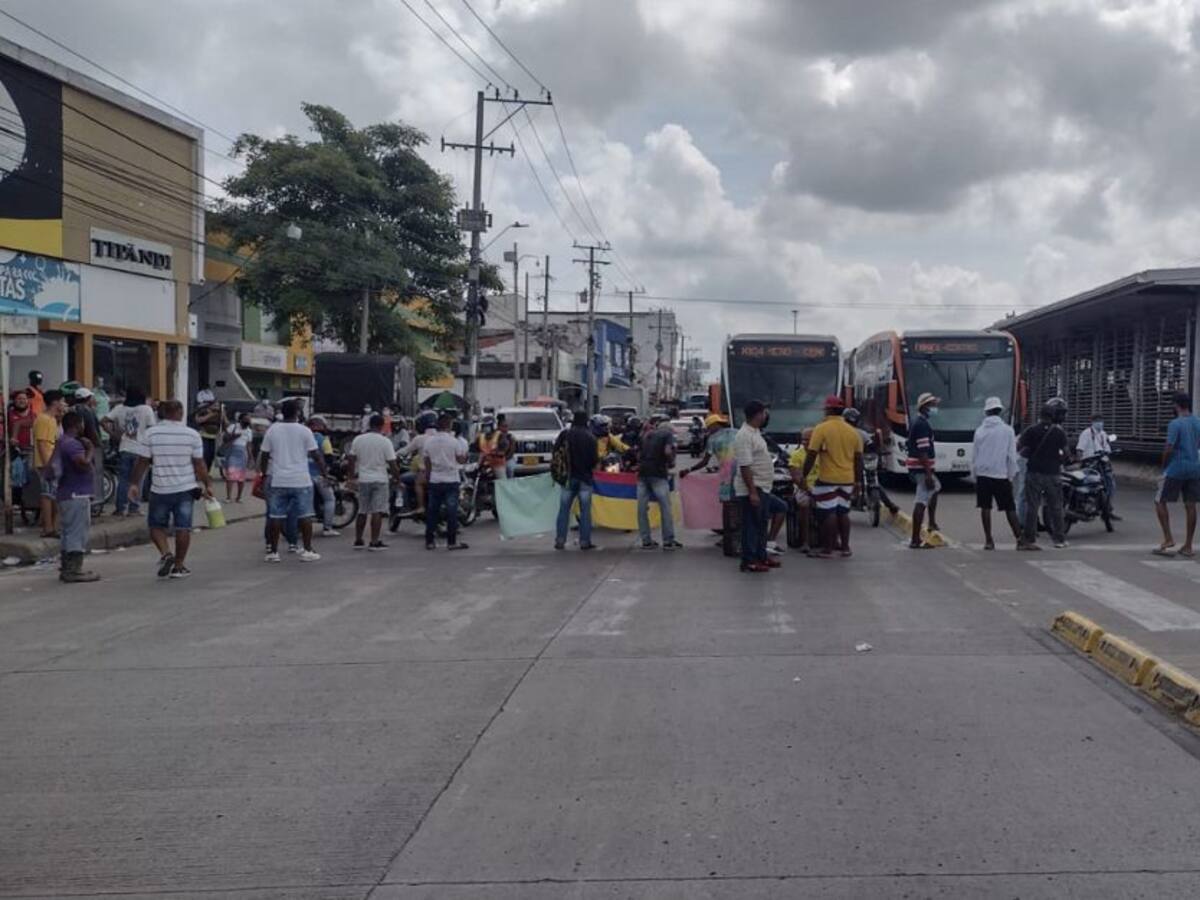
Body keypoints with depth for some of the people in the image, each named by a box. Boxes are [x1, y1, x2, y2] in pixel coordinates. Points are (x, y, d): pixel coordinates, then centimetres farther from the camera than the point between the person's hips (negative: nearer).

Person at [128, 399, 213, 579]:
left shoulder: (151, 433, -4)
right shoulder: (192, 434, -2)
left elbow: (142, 462, -3)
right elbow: (199, 464, 0)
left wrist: (134, 484, 5)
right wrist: (208, 485, 8)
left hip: (159, 489, 0)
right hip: (185, 489, 1)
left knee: (157, 525, 14)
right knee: (183, 527, 6)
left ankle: (166, 553, -7)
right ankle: (179, 566, 10)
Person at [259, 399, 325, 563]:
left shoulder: (272, 430, 3)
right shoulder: (304, 431, -3)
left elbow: (264, 456, 6)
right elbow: (316, 455, -4)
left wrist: (264, 473, 19)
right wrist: (324, 473, 6)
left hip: (277, 481, 2)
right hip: (301, 481, -2)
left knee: (276, 516, 5)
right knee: (305, 515, 5)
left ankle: (273, 552, 8)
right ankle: (307, 551, 6)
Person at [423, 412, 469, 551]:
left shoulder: (428, 440, 2)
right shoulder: (454, 441, -10)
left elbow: (427, 462, 7)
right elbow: (461, 460, -5)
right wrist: (465, 453, 13)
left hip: (434, 480, 4)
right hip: (451, 479, -4)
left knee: (432, 510, 10)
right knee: (452, 511, 0)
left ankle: (430, 541, 13)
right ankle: (452, 541, -1)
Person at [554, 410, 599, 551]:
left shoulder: (565, 435, -3)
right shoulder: (590, 437, -8)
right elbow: (595, 458, -7)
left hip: (568, 476, 2)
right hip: (585, 477, -2)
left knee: (564, 509, 7)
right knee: (585, 510, 2)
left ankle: (560, 540, 4)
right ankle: (585, 541, 0)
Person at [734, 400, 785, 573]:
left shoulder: (755, 433, 13)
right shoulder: (744, 436, -19)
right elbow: (745, 466, -24)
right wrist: (752, 492, -26)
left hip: (762, 489, 10)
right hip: (752, 489, -10)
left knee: (761, 524, 16)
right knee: (751, 525, -3)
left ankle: (761, 557, 25)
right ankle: (749, 561, 3)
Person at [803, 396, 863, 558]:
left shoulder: (822, 429, -9)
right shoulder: (852, 431, 7)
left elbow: (811, 456, -12)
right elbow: (858, 459, 9)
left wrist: (803, 476, -3)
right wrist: (858, 482, 15)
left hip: (828, 479, -5)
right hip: (847, 480, 5)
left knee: (829, 514, -1)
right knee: (843, 513, 14)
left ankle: (828, 548, 2)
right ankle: (845, 546, 17)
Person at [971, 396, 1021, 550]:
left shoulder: (980, 430, 3)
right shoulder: (1007, 430, -5)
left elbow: (974, 456, 6)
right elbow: (1011, 456, -3)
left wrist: (975, 475, 15)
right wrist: (1011, 475, 6)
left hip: (982, 474, 2)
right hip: (1001, 475, -2)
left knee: (985, 507, 5)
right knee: (1010, 509, 3)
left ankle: (988, 540, 5)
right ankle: (1019, 538, 1)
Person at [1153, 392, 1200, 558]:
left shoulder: (1175, 424, -13)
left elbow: (1168, 449, -17)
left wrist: (1164, 466, -3)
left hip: (1176, 469, -6)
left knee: (1160, 501, 6)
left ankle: (1168, 538, -3)